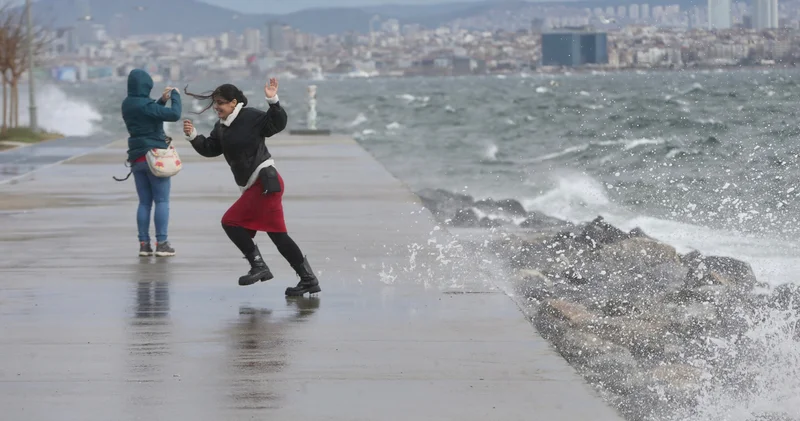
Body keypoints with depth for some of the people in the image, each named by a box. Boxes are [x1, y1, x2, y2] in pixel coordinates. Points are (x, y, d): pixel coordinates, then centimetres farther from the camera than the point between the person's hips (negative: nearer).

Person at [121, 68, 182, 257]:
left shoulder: (127, 105, 6)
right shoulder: (144, 105, -18)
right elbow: (174, 114, -24)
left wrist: (162, 100, 12)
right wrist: (175, 95, -9)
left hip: (137, 157, 7)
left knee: (144, 202, 10)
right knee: (162, 201, -2)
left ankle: (144, 243, 6)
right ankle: (161, 243, -5)